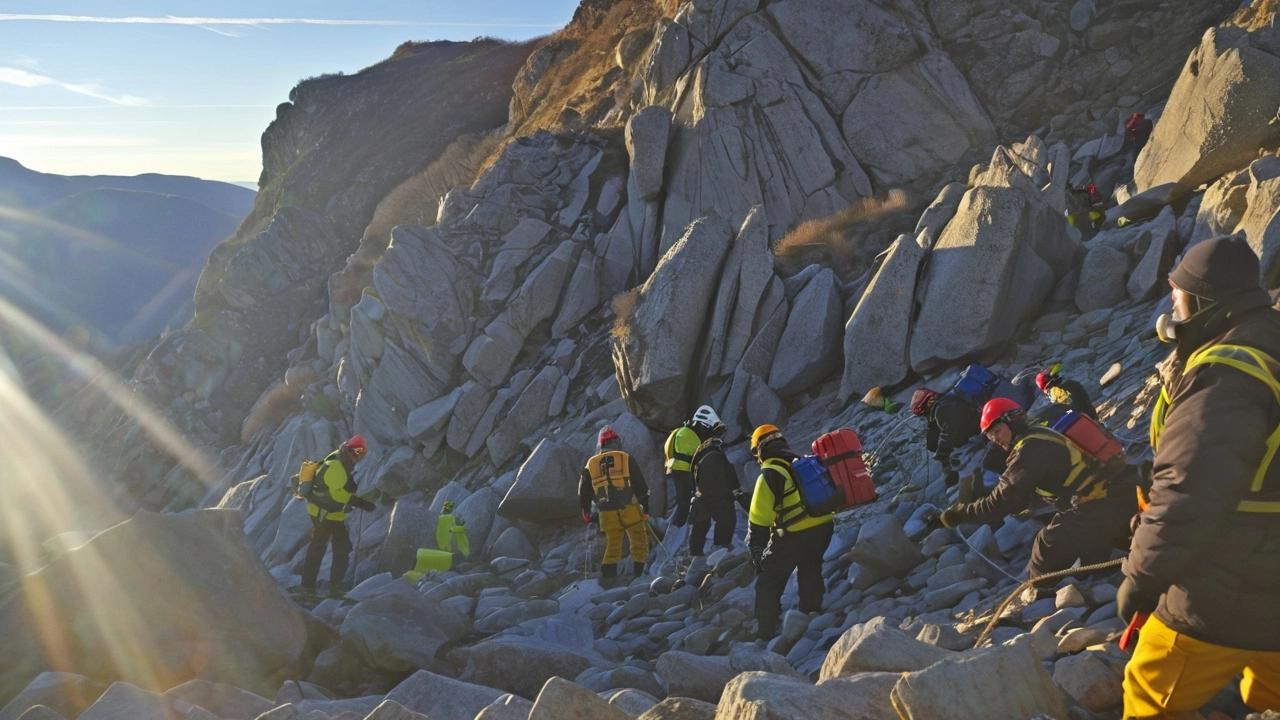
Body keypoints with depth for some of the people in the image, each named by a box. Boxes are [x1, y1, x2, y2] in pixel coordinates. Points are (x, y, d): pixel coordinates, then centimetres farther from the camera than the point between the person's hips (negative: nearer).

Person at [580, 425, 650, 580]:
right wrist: (645, 509, 3)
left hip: (607, 515, 3)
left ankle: (607, 578, 6)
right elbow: (640, 486, -1)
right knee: (640, 543, 10)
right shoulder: (626, 458, 2)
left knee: (612, 547, 14)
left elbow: (583, 492, 15)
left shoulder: (590, 464, 11)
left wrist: (586, 513, 27)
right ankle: (637, 575, 4)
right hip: (630, 510, -3)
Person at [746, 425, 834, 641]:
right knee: (810, 571, 28)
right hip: (823, 526, 6)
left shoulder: (770, 474, -7)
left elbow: (759, 517, -8)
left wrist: (755, 545, 1)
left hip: (793, 534, -6)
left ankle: (765, 633, 6)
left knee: (769, 582, 6)